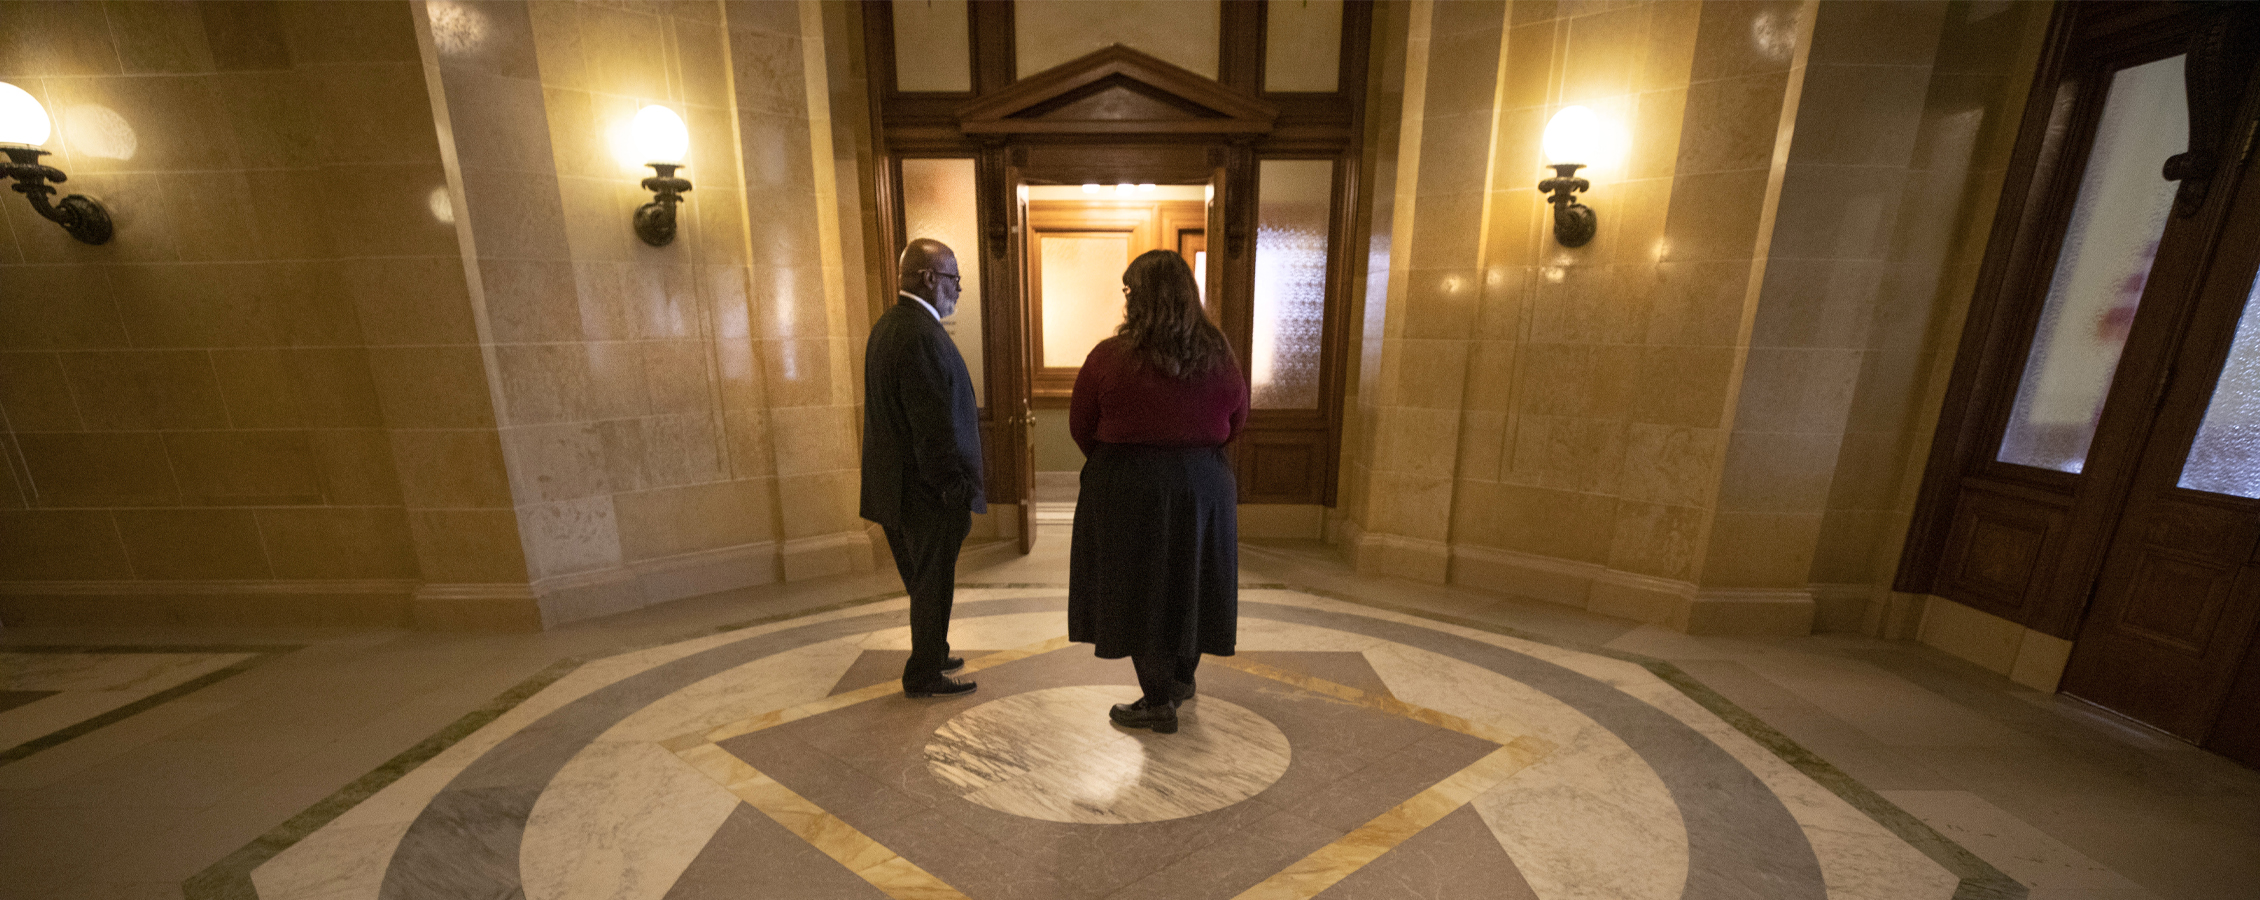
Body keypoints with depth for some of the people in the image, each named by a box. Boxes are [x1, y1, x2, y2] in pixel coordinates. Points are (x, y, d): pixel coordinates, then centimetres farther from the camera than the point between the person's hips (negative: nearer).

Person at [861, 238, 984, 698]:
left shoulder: (887, 325, 10)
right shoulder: (921, 334, -22)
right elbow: (935, 430, -25)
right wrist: (959, 495, -19)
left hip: (897, 485, 10)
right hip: (928, 492, -10)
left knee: (924, 582, 24)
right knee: (933, 586, 8)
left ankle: (931, 655, 42)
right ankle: (924, 675, 26)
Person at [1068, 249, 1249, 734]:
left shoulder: (1109, 356, -14)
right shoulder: (1219, 356, -3)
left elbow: (1081, 427, -4)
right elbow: (1236, 421, 9)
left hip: (1128, 489, -4)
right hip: (1204, 485, 4)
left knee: (1140, 589, 11)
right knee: (1189, 581, 20)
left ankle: (1159, 701, 23)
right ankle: (1182, 677, 41)